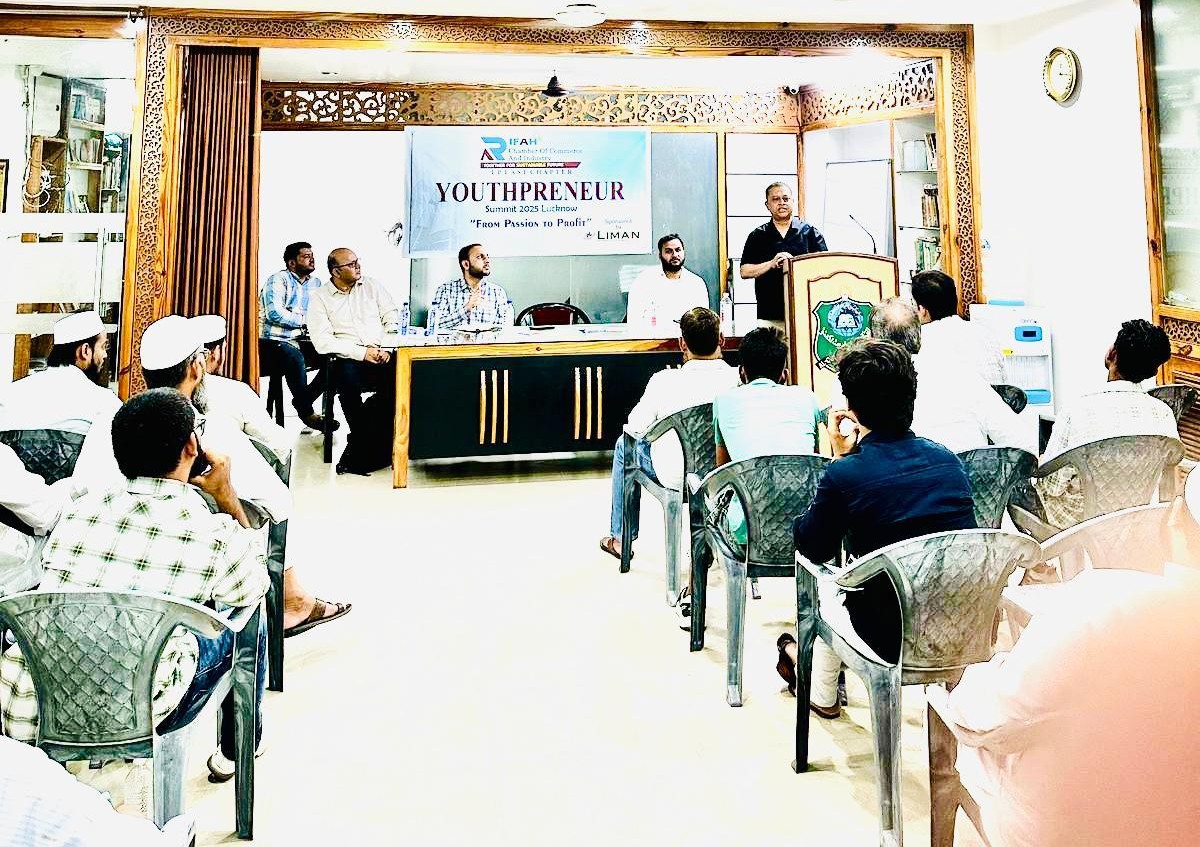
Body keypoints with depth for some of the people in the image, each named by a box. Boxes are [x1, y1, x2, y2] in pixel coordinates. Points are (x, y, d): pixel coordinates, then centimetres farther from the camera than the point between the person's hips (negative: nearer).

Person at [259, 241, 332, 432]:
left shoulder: (316, 283, 17)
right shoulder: (279, 279, -4)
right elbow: (275, 313, -18)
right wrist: (305, 320, -11)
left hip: (300, 342, 6)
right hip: (274, 342, -6)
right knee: (294, 357, -36)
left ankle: (303, 401, -2)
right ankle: (306, 412, -22)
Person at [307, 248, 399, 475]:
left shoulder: (371, 286, 15)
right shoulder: (320, 298, 5)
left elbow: (392, 317, 12)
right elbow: (322, 341, -7)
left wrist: (386, 347, -7)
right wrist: (362, 352, -15)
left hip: (382, 356, 3)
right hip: (348, 360, -2)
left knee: (400, 374, -30)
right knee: (347, 376, -37)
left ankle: (359, 448, -20)